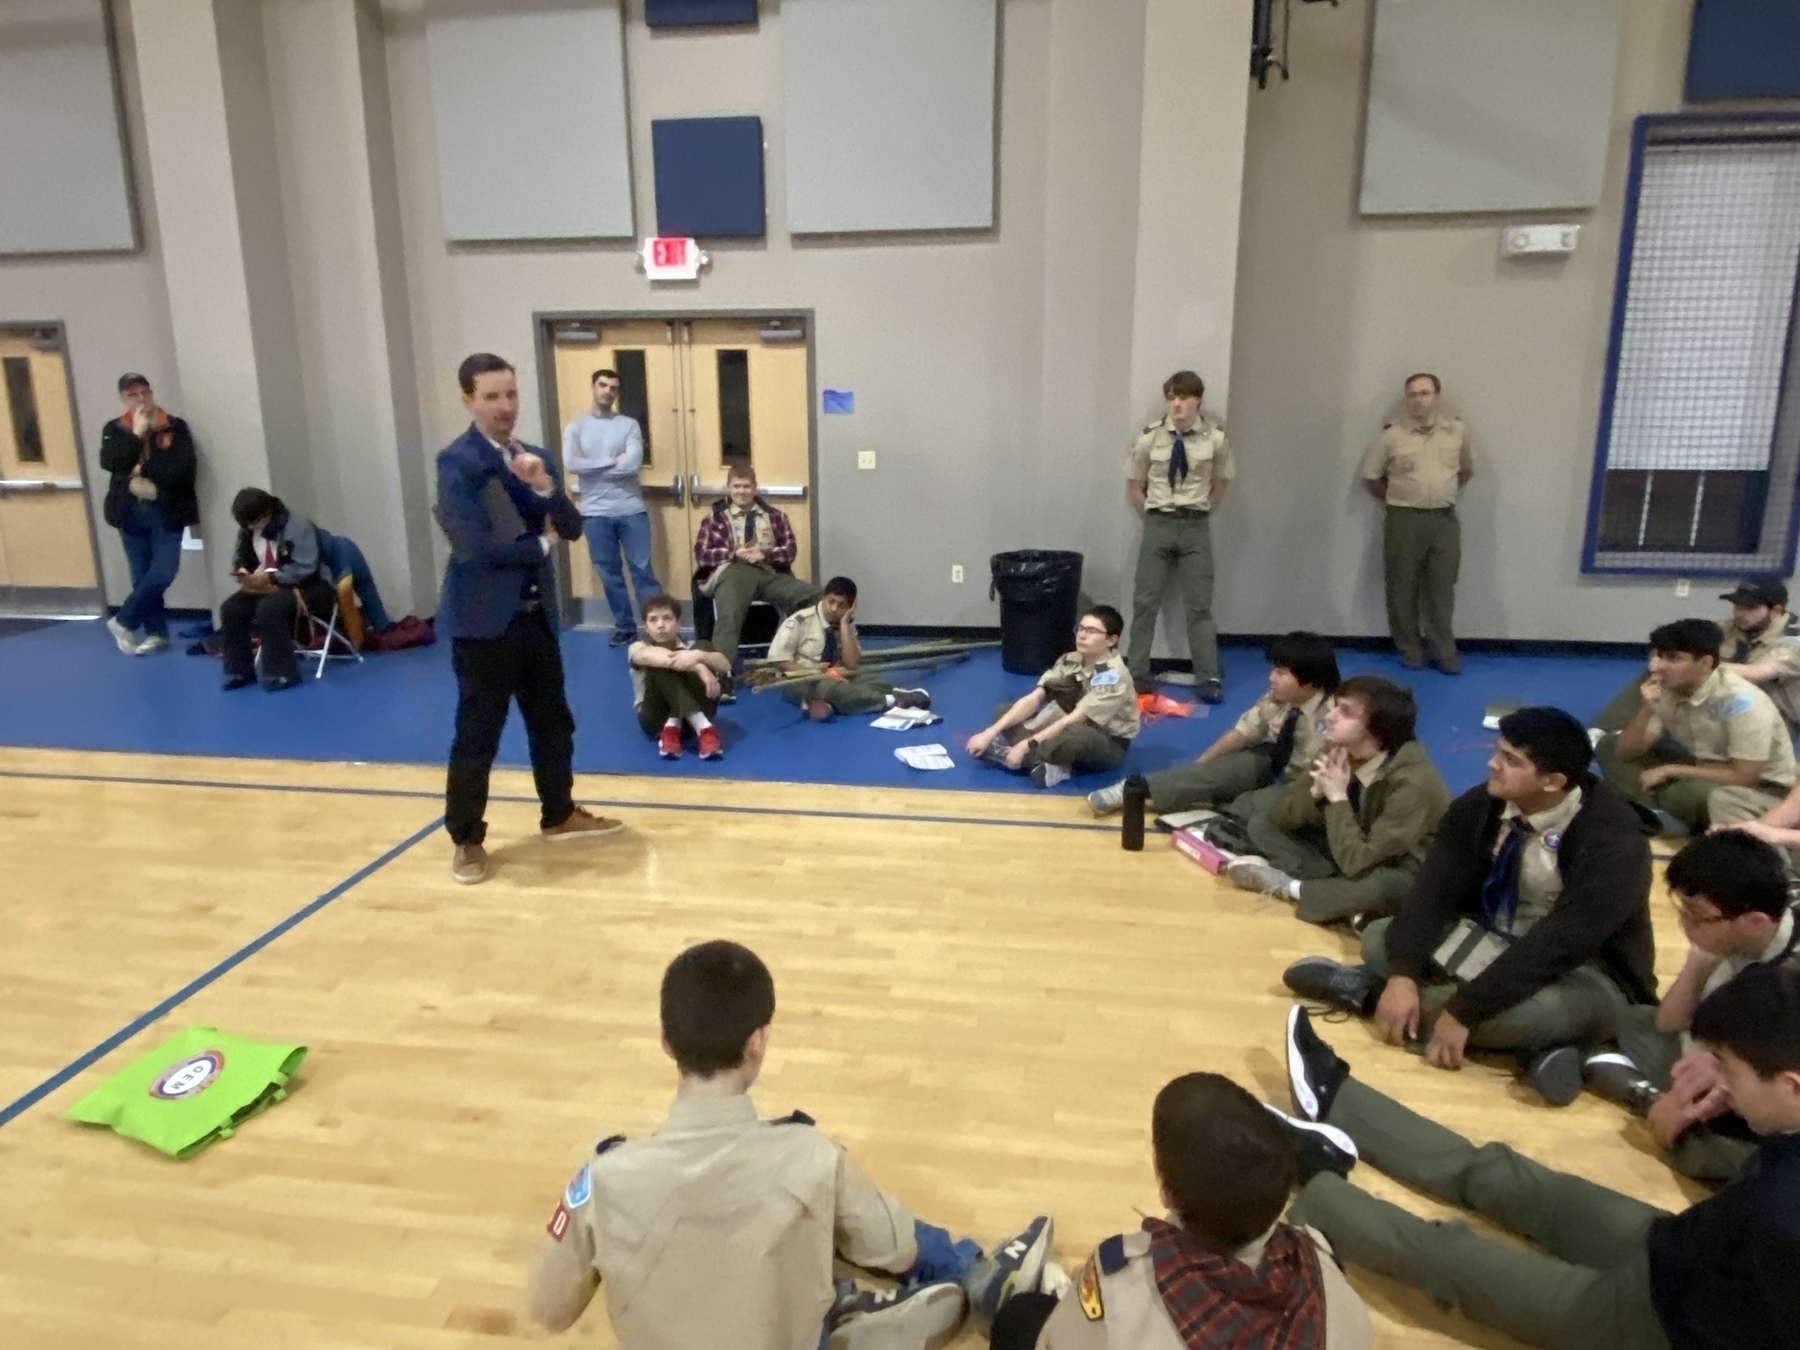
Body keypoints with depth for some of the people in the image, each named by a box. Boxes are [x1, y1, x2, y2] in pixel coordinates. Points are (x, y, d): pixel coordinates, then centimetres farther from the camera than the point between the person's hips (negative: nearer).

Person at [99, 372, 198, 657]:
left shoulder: (175, 427, -2)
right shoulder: (115, 428, 5)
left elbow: (185, 469, -13)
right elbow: (110, 462, -12)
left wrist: (144, 469, -13)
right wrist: (137, 435, -15)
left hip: (166, 511, -2)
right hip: (130, 512, 3)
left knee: (162, 573, -11)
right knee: (142, 577, 6)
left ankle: (123, 622, 8)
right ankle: (157, 633, 18)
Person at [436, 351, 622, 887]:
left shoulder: (533, 457, 10)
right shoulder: (457, 461, -11)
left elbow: (573, 528, 3)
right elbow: (478, 546, -21)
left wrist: (544, 485, -14)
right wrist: (541, 544, -5)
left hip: (536, 612, 7)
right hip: (484, 618, -7)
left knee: (553, 722, 16)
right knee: (477, 735, 1)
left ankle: (560, 815, 33)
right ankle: (466, 839, 16)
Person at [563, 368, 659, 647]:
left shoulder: (629, 425, 3)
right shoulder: (576, 427, 5)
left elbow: (633, 465, -11)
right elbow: (571, 464, -11)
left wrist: (593, 467, -9)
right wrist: (613, 461, -10)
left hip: (631, 509, -1)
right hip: (595, 513, 1)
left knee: (642, 569, 1)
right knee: (609, 574, 8)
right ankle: (625, 627, 19)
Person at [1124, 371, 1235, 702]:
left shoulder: (1215, 438, -7)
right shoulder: (1150, 437, -7)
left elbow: (1220, 486, 8)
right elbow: (1134, 487, 4)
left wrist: (1199, 514, 5)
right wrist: (1154, 520, 3)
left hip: (1196, 527, 0)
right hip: (1158, 524, 0)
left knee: (1200, 605, 4)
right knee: (1145, 602, 4)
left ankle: (1208, 678, 9)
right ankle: (1137, 673, 13)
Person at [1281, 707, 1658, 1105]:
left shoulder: (1614, 840, -27)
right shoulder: (1479, 806, -10)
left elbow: (1557, 946, -32)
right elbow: (1432, 890, -14)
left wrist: (1463, 1013, -33)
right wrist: (1402, 976, -29)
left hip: (1584, 976, -5)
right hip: (1490, 944, 5)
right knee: (1379, 939, -10)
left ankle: (1369, 991, -19)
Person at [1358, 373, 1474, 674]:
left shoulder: (1458, 430, 3)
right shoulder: (1392, 434, -5)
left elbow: (1467, 470, 19)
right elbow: (1370, 476, 4)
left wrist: (1442, 492, 14)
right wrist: (1395, 499, 8)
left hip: (1445, 519, 2)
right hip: (1404, 519, -2)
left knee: (1441, 588, 6)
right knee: (1403, 588, 5)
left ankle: (1445, 652, 16)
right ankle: (1409, 649, 19)